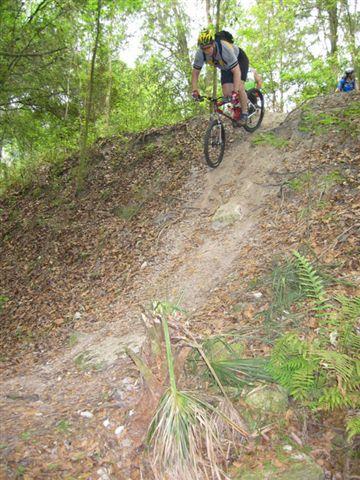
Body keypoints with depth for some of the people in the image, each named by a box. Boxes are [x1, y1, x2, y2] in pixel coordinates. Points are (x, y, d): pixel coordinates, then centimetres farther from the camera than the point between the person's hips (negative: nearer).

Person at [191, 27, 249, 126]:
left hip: (239, 59, -5)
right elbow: (195, 72, -17)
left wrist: (235, 92, -53)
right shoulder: (200, 54, -29)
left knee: (239, 87, -25)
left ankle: (244, 114, -7)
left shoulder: (225, 49, -42)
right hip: (225, 67, 5)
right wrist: (194, 90, -31)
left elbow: (236, 71, -43)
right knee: (226, 93, -11)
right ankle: (237, 108, 18)